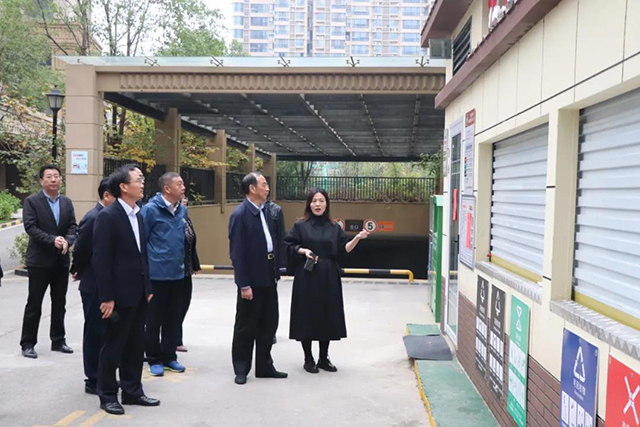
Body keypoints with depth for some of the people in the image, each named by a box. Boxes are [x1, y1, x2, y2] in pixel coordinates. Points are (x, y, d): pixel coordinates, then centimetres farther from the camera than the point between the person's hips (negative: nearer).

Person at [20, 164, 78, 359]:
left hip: (61, 260, 5)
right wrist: (53, 240, -24)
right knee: (34, 304, 2)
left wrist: (67, 241, -17)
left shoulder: (67, 202, 10)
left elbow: (73, 226, 3)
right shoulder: (31, 201, -4)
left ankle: (58, 340, 23)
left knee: (59, 303, 12)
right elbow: (30, 227, -13)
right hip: (40, 260, -5)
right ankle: (28, 344, 12)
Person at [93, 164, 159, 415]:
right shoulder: (107, 216, -13)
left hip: (138, 292, 7)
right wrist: (107, 297, -18)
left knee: (136, 345, 15)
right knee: (113, 346, 6)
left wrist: (148, 287, 12)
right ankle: (108, 396, 20)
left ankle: (132, 391, 27)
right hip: (120, 293, -7)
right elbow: (101, 260, -16)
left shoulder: (138, 215, 10)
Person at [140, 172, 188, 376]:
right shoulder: (151, 209, -11)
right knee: (154, 319, 6)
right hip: (156, 274, -6)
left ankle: (169, 356, 25)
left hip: (177, 274, 6)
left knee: (173, 319, 13)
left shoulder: (182, 210, 7)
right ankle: (154, 359, 19)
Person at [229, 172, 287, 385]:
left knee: (268, 325, 15)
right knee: (246, 327, 6)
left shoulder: (264, 211, 10)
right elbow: (237, 253, -17)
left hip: (268, 279, 8)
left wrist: (276, 272, 10)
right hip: (252, 280, -8)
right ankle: (241, 370, 20)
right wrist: (244, 285, -19)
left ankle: (264, 366, 28)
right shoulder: (240, 214, -14)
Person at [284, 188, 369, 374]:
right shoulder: (300, 225, 0)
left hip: (328, 277, 3)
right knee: (307, 316, 1)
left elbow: (343, 249, 3)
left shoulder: (334, 227, 8)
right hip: (306, 277, -3)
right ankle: (308, 359, 14)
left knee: (327, 317, 6)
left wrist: (357, 238, -10)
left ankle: (324, 358, 20)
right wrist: (303, 250, -16)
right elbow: (288, 246, 1)